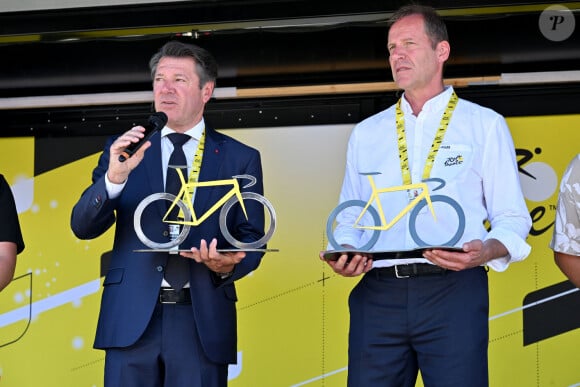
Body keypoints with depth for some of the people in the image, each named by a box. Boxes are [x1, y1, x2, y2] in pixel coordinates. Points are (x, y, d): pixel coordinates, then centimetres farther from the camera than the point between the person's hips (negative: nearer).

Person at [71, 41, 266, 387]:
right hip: (132, 318, 1)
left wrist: (228, 267, -17)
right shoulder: (124, 150, 9)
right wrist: (114, 178, -16)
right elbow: (83, 227, 1)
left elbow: (251, 238, 5)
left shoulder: (241, 159, 6)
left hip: (203, 321, -1)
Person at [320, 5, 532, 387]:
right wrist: (344, 251, -2)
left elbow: (511, 218, 4)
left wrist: (485, 251, -16)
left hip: (453, 290, -3)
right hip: (377, 294, 3)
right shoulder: (366, 134, 17)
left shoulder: (485, 125, 8)